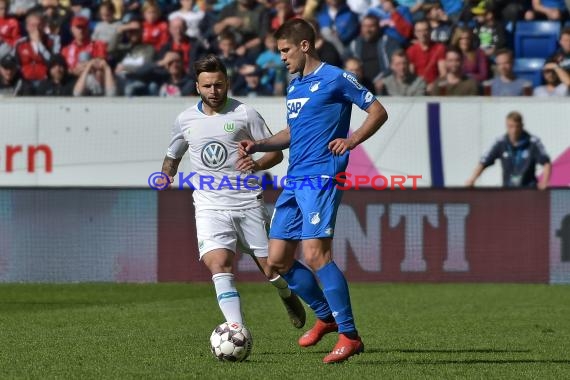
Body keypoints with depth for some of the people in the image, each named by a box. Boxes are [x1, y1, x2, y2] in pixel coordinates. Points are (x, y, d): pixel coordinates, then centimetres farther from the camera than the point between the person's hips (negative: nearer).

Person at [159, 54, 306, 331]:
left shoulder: (244, 114, -1)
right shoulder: (185, 120, 9)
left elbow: (276, 152, 2)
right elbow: (173, 155, 26)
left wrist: (257, 165, -19)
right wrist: (166, 176, 5)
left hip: (249, 204, -1)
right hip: (210, 208, 1)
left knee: (271, 267, 5)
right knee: (219, 265, -22)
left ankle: (288, 296, 42)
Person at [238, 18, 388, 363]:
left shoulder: (335, 79, -5)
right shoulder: (294, 88, 20)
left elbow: (378, 112, -4)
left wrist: (352, 140, -18)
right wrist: (258, 145, 15)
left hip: (322, 178, -9)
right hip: (295, 180, 9)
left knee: (315, 254, -19)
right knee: (278, 261, 7)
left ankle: (349, 335, -14)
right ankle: (325, 316, 25)